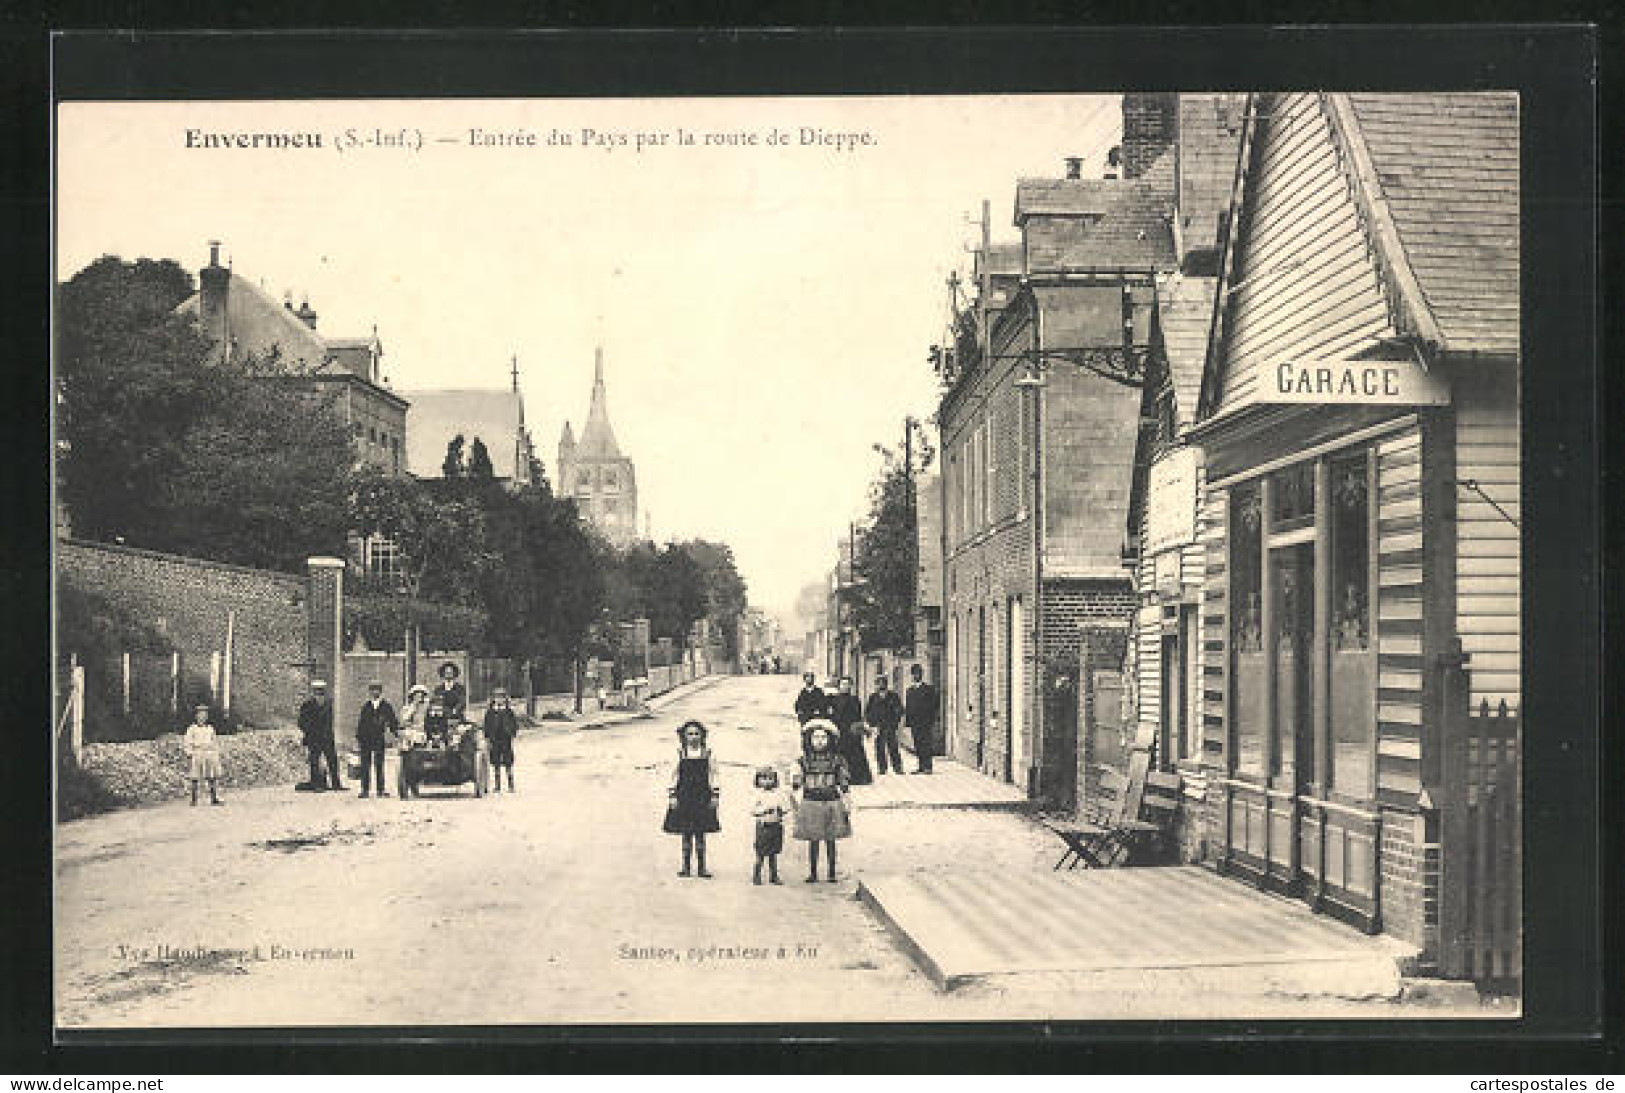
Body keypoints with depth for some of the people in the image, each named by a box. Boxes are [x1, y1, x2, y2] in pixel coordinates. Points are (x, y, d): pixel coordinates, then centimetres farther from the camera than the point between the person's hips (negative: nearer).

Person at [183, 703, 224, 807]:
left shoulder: (210, 728, 14)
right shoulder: (192, 729, 2)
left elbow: (215, 743, 18)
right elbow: (187, 743, -2)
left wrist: (217, 755, 13)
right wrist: (189, 754, -12)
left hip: (210, 755, 4)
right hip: (197, 755, -4)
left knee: (212, 777, 1)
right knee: (195, 779, -1)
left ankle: (213, 798, 5)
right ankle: (194, 800, 3)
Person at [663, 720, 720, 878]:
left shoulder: (707, 753, 6)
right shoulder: (680, 754, 4)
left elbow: (712, 775, 5)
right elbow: (674, 775, 4)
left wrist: (715, 795, -2)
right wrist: (672, 796, -3)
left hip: (702, 797, 0)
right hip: (684, 797, 0)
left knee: (701, 832, 2)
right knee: (686, 833, 2)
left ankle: (702, 868, 6)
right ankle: (686, 867, 6)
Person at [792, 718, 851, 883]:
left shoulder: (837, 760, 0)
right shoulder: (804, 760, 0)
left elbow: (843, 786, 5)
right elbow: (797, 784, 5)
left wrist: (846, 807, 5)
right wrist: (796, 805, 0)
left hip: (831, 803, 0)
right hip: (810, 803, 0)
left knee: (830, 840, 5)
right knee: (813, 840, 4)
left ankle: (832, 873, 14)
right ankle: (813, 873, 14)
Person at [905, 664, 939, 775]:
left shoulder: (929, 689, 0)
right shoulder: (910, 690, 16)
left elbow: (932, 707, -4)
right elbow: (907, 707, 17)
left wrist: (932, 722, -11)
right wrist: (907, 722, 10)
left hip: (925, 723, -5)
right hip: (914, 723, 5)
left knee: (926, 744, -8)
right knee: (918, 746, 6)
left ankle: (927, 767, -7)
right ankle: (920, 767, 9)